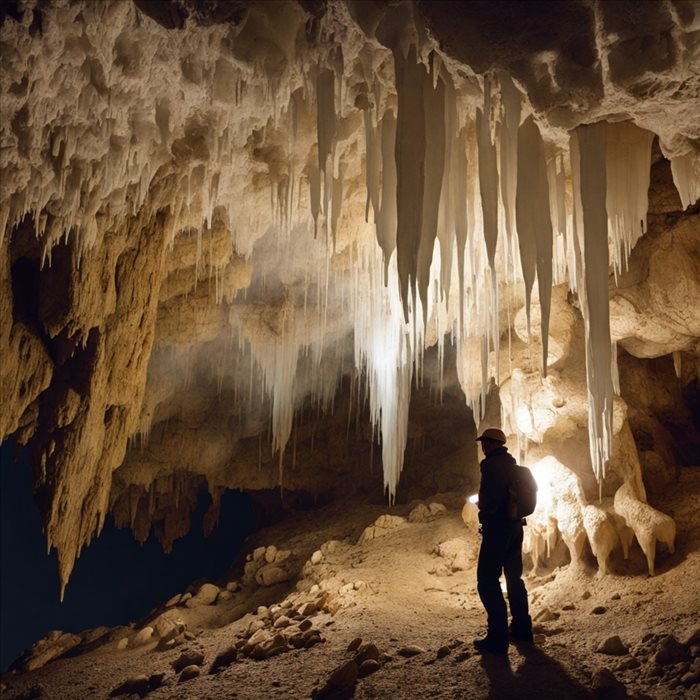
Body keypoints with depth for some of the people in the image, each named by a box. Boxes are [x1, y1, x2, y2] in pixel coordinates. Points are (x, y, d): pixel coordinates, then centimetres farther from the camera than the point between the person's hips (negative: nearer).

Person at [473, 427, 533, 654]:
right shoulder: (512, 465, 13)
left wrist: (482, 507, -1)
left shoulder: (492, 464, -15)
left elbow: (488, 498, -23)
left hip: (496, 528, -9)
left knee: (487, 580, -6)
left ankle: (498, 637, -9)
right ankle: (521, 629, 26)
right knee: (514, 578, 19)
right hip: (515, 527, 9)